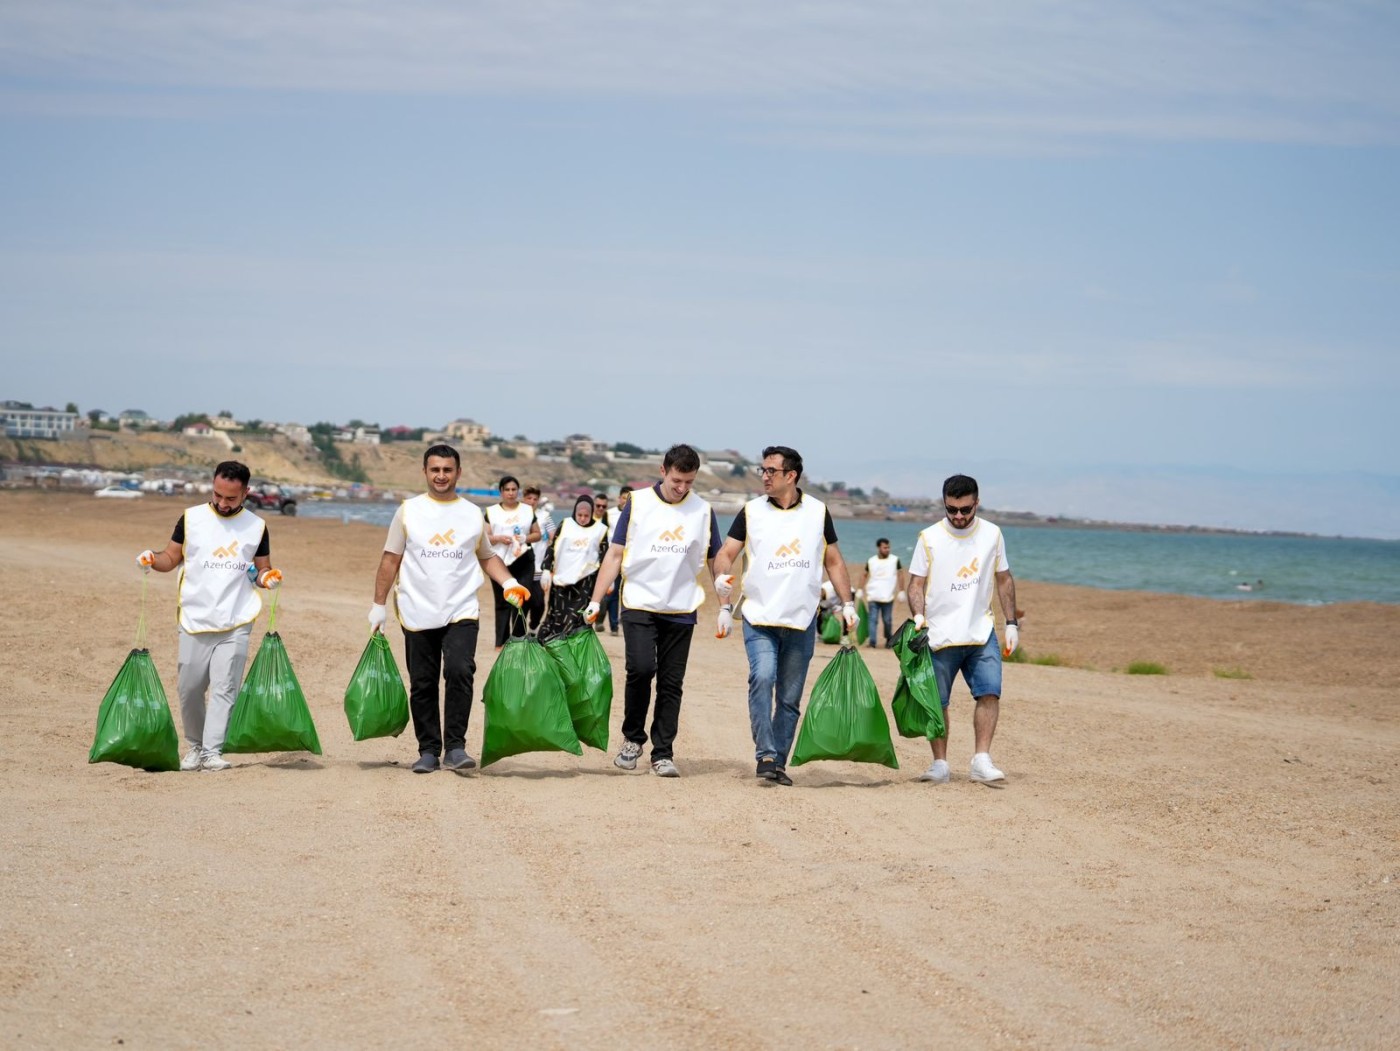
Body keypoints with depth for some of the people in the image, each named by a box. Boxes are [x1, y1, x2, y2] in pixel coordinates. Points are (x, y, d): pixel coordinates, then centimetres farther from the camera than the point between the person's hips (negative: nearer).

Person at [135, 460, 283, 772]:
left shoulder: (256, 527, 7)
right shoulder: (191, 519, 5)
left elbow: (263, 571, 14)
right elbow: (172, 558, 10)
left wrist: (268, 578, -9)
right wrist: (152, 560, -11)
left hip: (235, 624, -1)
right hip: (195, 620, 1)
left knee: (224, 688, -9)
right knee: (190, 689, 4)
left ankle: (213, 751, -10)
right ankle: (195, 746, 21)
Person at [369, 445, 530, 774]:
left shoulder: (473, 514, 10)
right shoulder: (408, 511, 7)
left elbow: (488, 556, 20)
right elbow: (390, 560, 8)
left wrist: (509, 583, 3)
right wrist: (379, 605, 5)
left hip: (461, 611, 0)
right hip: (418, 612, 1)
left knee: (460, 672, -18)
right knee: (423, 684, 3)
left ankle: (455, 746, -14)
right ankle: (429, 750, 14)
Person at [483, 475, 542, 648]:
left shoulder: (528, 510, 11)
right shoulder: (492, 512, 5)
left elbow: (537, 534, 12)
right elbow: (485, 537, 2)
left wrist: (525, 539, -8)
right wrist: (499, 538, -16)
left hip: (523, 561, 1)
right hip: (500, 561, -1)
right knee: (502, 602, 1)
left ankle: (518, 638, 0)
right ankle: (501, 641, 4)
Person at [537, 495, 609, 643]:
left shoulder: (600, 530, 3)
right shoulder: (565, 525, 5)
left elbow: (604, 557, 9)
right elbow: (551, 548, 6)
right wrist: (547, 570, -2)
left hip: (585, 582, -1)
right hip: (561, 579, 1)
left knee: (579, 619, -7)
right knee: (556, 616, 6)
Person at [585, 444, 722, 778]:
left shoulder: (703, 511, 6)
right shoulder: (638, 503, 2)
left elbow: (715, 562, 14)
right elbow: (615, 555, 4)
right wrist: (595, 602, -1)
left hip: (681, 610, 2)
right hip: (639, 604, -2)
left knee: (671, 683, 2)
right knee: (641, 668, -18)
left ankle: (662, 754, 9)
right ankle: (633, 738, 2)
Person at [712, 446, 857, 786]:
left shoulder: (818, 512, 7)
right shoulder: (751, 512, 4)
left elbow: (834, 561, 14)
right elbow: (725, 554, 3)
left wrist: (847, 604, 6)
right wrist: (721, 577, -16)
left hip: (802, 621, 2)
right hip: (759, 617, -2)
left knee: (790, 697, 5)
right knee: (762, 677, -23)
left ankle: (778, 763, 13)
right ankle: (765, 755, -23)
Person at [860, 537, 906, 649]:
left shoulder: (895, 560, 2)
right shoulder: (871, 561, 6)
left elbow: (900, 575, 4)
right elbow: (865, 576, 14)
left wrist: (901, 592, 0)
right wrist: (861, 589, 7)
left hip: (888, 597, -1)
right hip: (873, 597, 1)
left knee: (887, 620, 3)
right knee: (873, 620, -7)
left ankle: (889, 640, 21)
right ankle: (872, 642, -10)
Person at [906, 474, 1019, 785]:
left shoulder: (991, 534, 5)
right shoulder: (929, 538, -2)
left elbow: (1003, 580, 14)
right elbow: (916, 583, 0)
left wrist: (1011, 623, 10)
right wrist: (918, 615, -18)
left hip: (982, 632, 1)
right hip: (940, 636, -1)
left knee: (990, 692, -14)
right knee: (937, 702, 3)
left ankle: (981, 761, -13)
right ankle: (940, 765, 13)